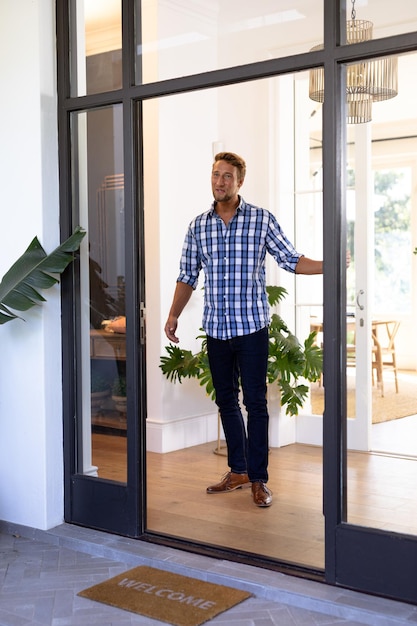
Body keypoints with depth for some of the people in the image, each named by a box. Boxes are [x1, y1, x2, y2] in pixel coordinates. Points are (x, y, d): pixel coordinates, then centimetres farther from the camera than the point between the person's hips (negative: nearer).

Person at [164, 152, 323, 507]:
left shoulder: (262, 220, -1)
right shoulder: (198, 227, 8)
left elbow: (291, 260, 1)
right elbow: (188, 276, 13)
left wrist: (330, 265, -14)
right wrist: (174, 315, 8)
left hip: (252, 327, -4)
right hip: (216, 328, 4)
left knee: (255, 402, -3)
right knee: (226, 401, 11)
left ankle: (258, 478, 7)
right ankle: (238, 471, 24)